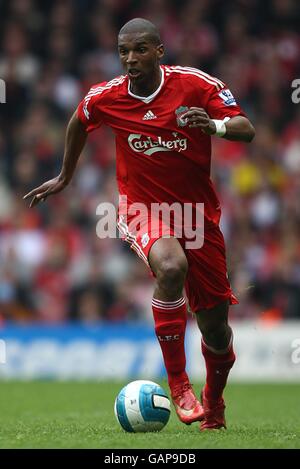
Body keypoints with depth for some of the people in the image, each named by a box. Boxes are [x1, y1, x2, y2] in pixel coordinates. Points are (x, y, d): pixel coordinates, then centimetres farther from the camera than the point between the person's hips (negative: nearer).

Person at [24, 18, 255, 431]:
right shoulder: (106, 97, -6)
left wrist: (216, 125, -34)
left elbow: (246, 130, -12)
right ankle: (177, 383, -26)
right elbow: (79, 123, 16)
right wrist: (65, 177, 28)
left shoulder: (196, 84, -11)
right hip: (143, 209, -1)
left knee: (215, 326, 5)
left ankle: (213, 402, 36)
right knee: (170, 266, -37)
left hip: (199, 212, 1)